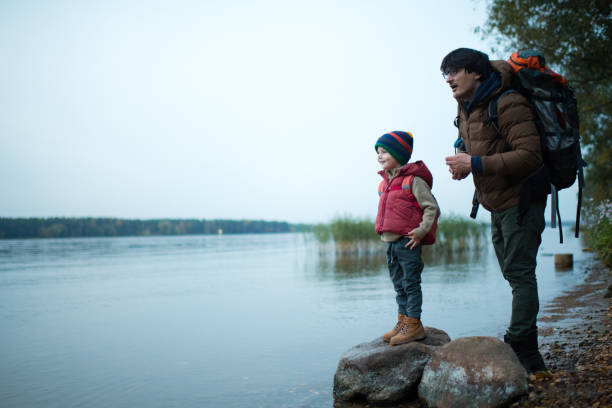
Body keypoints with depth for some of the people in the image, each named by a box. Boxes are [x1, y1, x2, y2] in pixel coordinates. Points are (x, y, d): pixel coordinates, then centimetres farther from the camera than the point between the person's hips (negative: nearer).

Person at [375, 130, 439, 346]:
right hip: (390, 241, 8)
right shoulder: (385, 182, 15)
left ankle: (414, 324, 6)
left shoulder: (413, 179, -8)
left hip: (408, 241, -8)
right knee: (398, 285, 14)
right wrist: (382, 229, 13)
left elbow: (431, 207, -9)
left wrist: (421, 231, -16)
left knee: (410, 283, -1)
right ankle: (403, 321, 23)